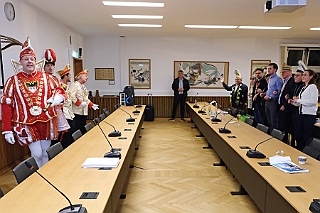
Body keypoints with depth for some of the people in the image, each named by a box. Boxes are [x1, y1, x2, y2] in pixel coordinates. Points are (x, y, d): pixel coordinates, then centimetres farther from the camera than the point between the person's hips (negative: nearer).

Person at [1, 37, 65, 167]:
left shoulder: (46, 77, 5)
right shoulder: (13, 81, 0)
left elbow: (59, 90, 12)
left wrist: (57, 98, -15)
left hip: (47, 122, 2)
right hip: (26, 124, -2)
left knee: (46, 154, 12)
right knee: (37, 154, -5)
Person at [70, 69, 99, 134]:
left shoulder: (83, 86, 21)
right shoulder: (75, 85, -9)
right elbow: (72, 96, -22)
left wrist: (91, 105, 13)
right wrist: (80, 103, -25)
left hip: (84, 111, 9)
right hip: (77, 111, -9)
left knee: (83, 129, 13)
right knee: (76, 129, -5)